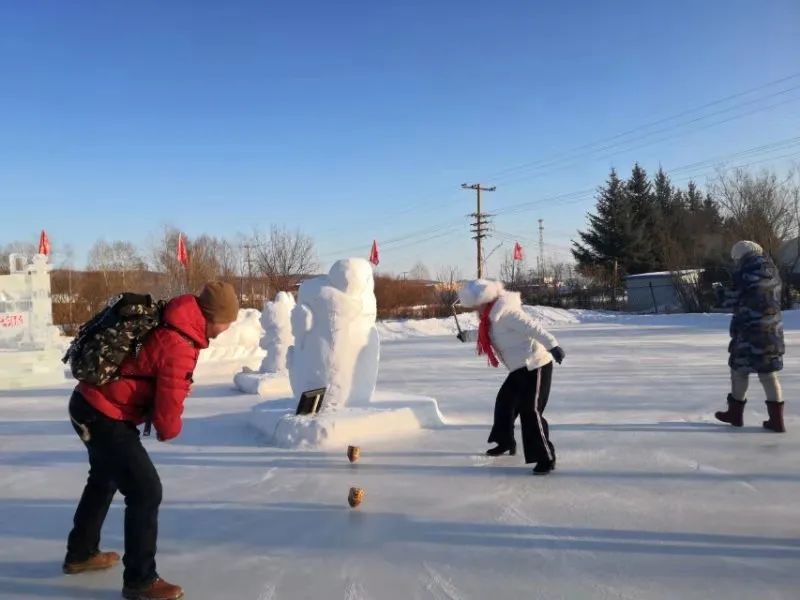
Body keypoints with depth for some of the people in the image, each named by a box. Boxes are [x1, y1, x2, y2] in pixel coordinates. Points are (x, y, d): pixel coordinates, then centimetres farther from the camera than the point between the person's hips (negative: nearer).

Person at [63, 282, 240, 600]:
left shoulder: (171, 323, 2)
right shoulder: (179, 346, -26)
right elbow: (167, 414, -22)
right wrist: (170, 429, 0)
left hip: (91, 405, 10)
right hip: (104, 416, -10)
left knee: (105, 479, 28)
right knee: (146, 491, -6)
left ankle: (80, 553, 46)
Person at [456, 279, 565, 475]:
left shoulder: (506, 312, -20)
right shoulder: (494, 315, 12)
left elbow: (533, 328, -30)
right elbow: (486, 334, 34)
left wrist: (552, 345, -39)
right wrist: (467, 335, 47)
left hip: (536, 366, -10)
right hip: (520, 368, 11)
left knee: (530, 410, -14)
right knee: (504, 402, 20)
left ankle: (546, 458, -8)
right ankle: (506, 442, 40)